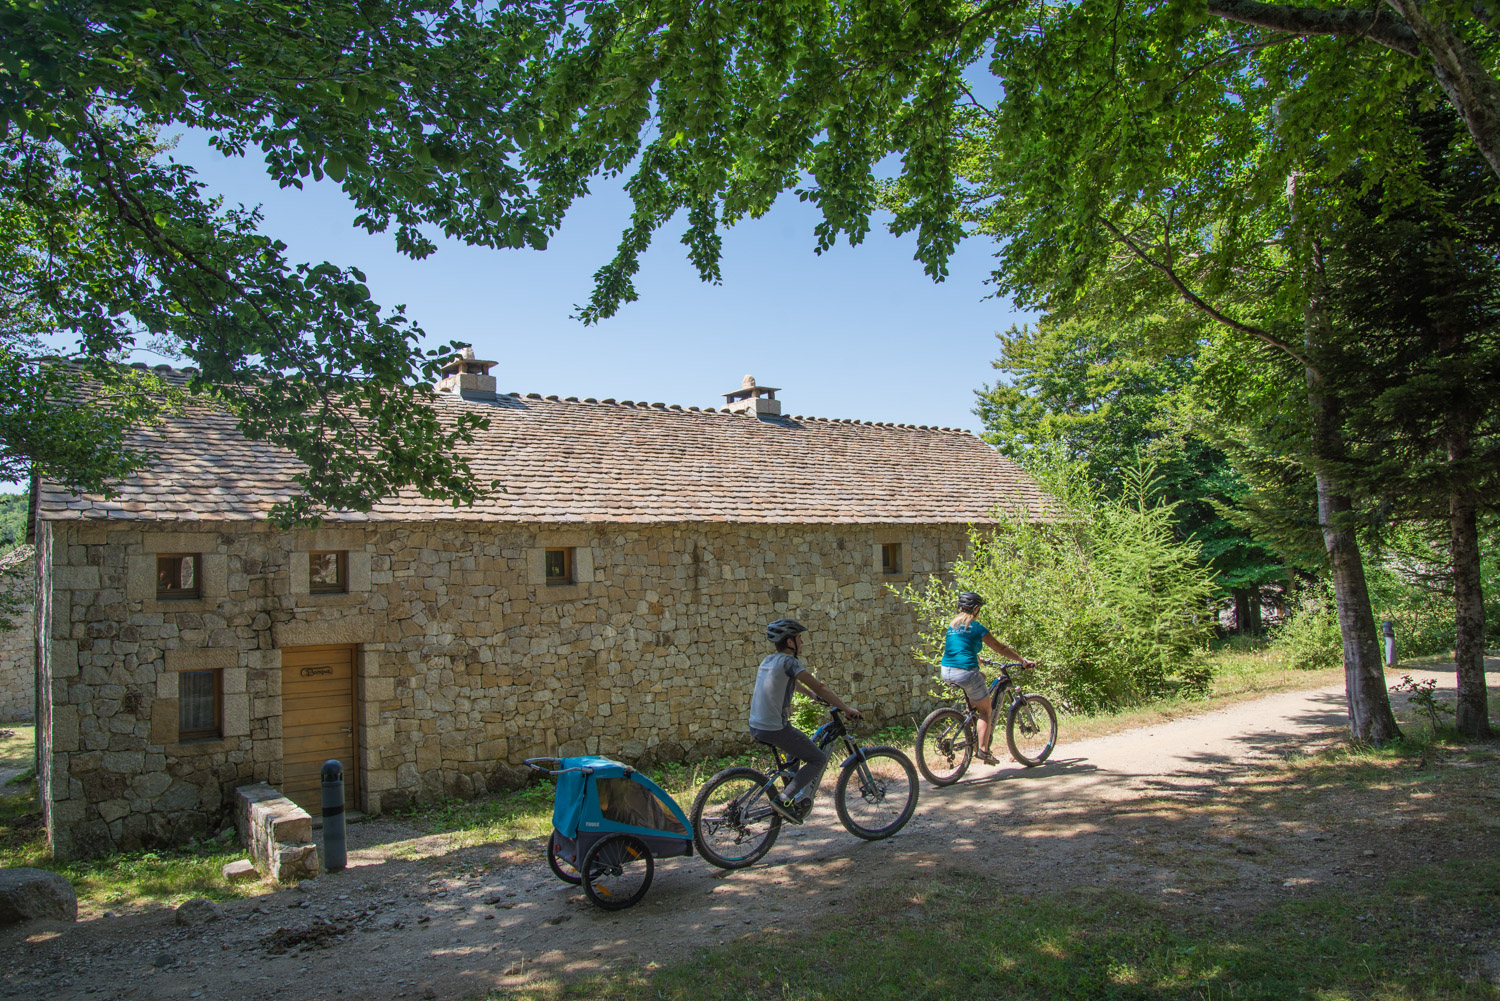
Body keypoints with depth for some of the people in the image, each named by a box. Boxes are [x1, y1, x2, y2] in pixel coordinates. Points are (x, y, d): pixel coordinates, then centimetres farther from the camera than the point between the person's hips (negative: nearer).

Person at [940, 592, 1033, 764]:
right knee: (985, 709, 8)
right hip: (965, 671, -7)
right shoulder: (976, 627, -3)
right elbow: (1000, 648, 1)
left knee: (980, 676, 33)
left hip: (946, 673, 7)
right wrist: (1024, 660, 9)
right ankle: (983, 750, -1)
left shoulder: (952, 624, 15)